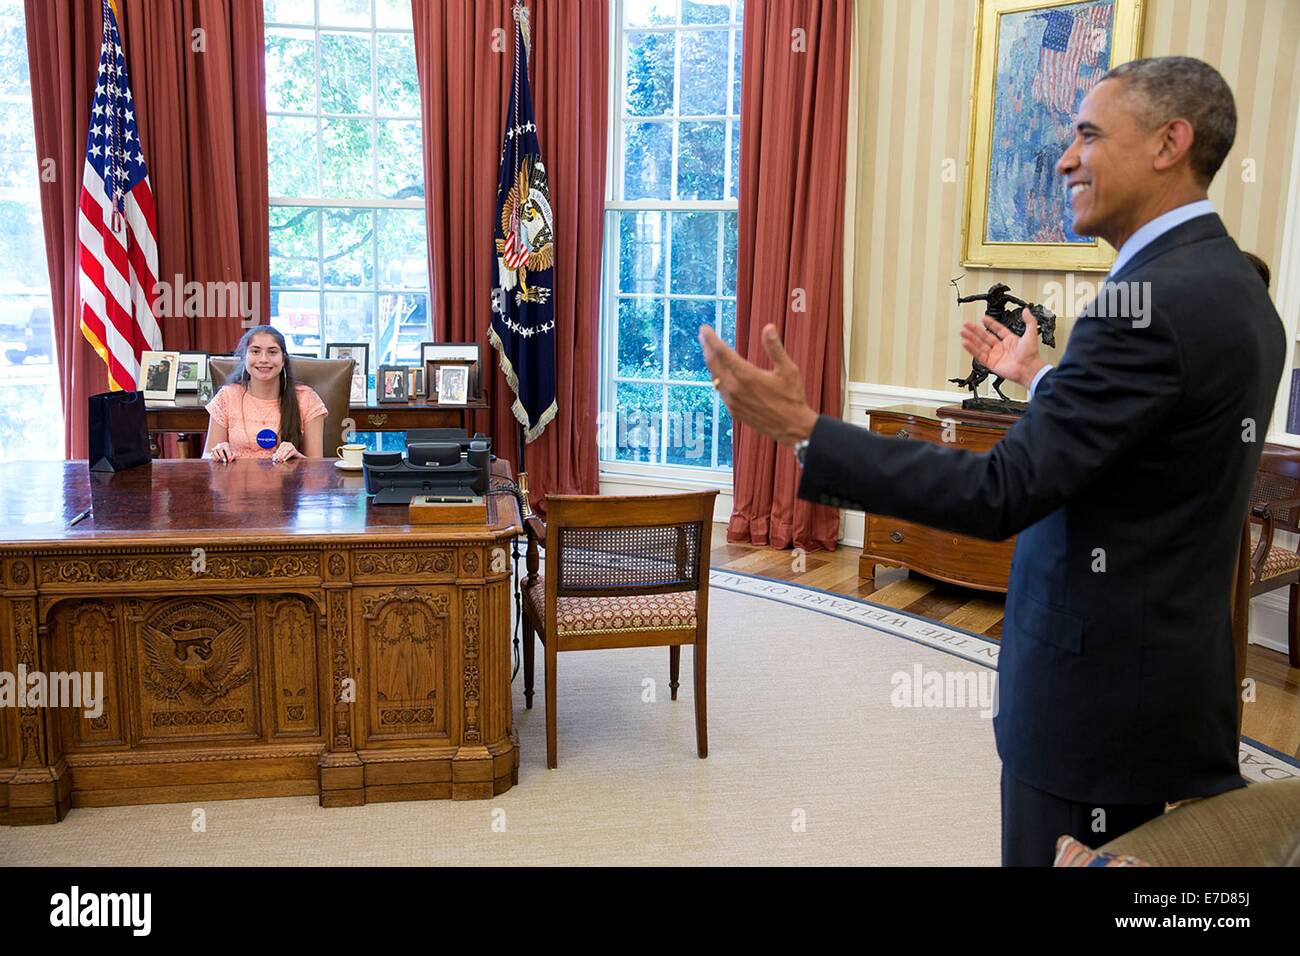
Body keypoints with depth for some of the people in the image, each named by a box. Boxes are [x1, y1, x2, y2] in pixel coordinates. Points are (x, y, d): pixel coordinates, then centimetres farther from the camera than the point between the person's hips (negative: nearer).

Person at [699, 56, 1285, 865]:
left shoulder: (1155, 299, -24)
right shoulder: (1234, 287, 7)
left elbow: (1002, 494, -27)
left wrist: (801, 429, -28)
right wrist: (1042, 381, 24)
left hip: (1101, 682, -10)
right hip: (1177, 668, 10)